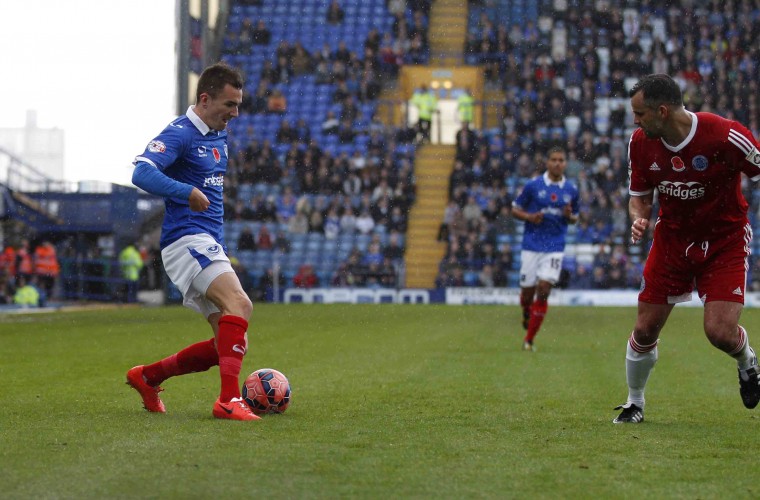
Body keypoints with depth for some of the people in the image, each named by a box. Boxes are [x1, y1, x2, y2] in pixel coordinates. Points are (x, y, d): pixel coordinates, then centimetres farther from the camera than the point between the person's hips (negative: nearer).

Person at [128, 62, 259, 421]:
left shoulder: (219, 136, 17)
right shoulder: (180, 133, -10)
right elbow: (141, 173, -25)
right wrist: (188, 193, -32)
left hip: (209, 243, 9)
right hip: (187, 240, -9)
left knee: (228, 344, 5)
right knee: (239, 304, -30)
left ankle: (147, 376, 20)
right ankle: (229, 400, -35)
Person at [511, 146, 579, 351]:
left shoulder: (571, 190, 5)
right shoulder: (533, 185, -2)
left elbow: (574, 218, 17)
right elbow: (515, 209, 5)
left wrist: (569, 216, -6)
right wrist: (529, 217, -14)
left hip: (554, 248, 1)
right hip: (531, 246, -1)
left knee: (543, 290, -13)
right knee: (528, 291, 2)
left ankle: (529, 340, -5)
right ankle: (527, 314, 40)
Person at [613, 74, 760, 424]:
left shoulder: (725, 136, -24)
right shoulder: (641, 143, -8)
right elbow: (639, 196, 6)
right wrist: (639, 219, -16)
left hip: (725, 241, -4)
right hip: (672, 237, 4)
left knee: (720, 332, -17)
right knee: (645, 330, 0)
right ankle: (634, 403, 25)